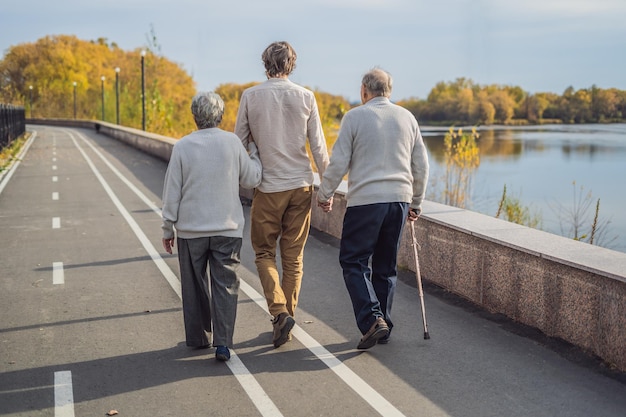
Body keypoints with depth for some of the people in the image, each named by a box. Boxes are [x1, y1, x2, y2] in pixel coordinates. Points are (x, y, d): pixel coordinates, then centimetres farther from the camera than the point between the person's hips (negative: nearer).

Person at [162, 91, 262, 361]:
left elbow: (172, 192, -2)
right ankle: (222, 342, -5)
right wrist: (255, 152, 21)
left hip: (191, 229, 1)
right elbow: (251, 180, 5)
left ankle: (197, 337, 23)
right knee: (225, 285, 3)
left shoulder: (183, 146, -5)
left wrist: (168, 228, 7)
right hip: (227, 228, 0)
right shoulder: (232, 142, -4)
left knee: (194, 286, 14)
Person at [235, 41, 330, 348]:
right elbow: (318, 146, 1)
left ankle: (279, 311, -8)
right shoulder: (306, 97, -1)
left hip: (268, 187, -2)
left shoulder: (250, 96, -5)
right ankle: (287, 316, 17)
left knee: (264, 253, 11)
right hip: (301, 185, 2)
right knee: (293, 257, 11)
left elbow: (240, 143, 0)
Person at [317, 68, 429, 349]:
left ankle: (372, 319, -12)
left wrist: (325, 194, 9)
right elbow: (421, 166, 13)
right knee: (386, 266, 13)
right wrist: (415, 204, 23)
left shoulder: (355, 117, -3)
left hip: (365, 200, -5)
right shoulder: (407, 118, 11)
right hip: (399, 199, 5)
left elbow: (339, 162, -5)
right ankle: (384, 327, 18)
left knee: (353, 261, 4)